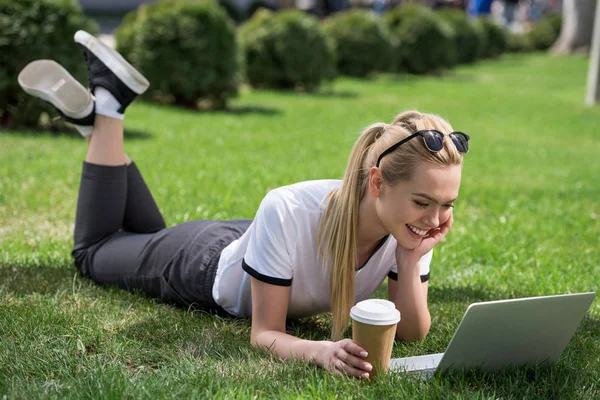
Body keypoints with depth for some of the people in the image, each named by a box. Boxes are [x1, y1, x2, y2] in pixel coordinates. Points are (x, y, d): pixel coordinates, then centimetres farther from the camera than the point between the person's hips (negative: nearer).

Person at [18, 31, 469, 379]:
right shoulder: (288, 212, -45)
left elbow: (412, 333, -23)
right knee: (94, 249, 25)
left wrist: (412, 260, -41)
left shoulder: (413, 228, -30)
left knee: (151, 235, 34)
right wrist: (321, 351, -57)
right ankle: (106, 108, 24)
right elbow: (265, 334, -37)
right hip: (208, 263, -5)